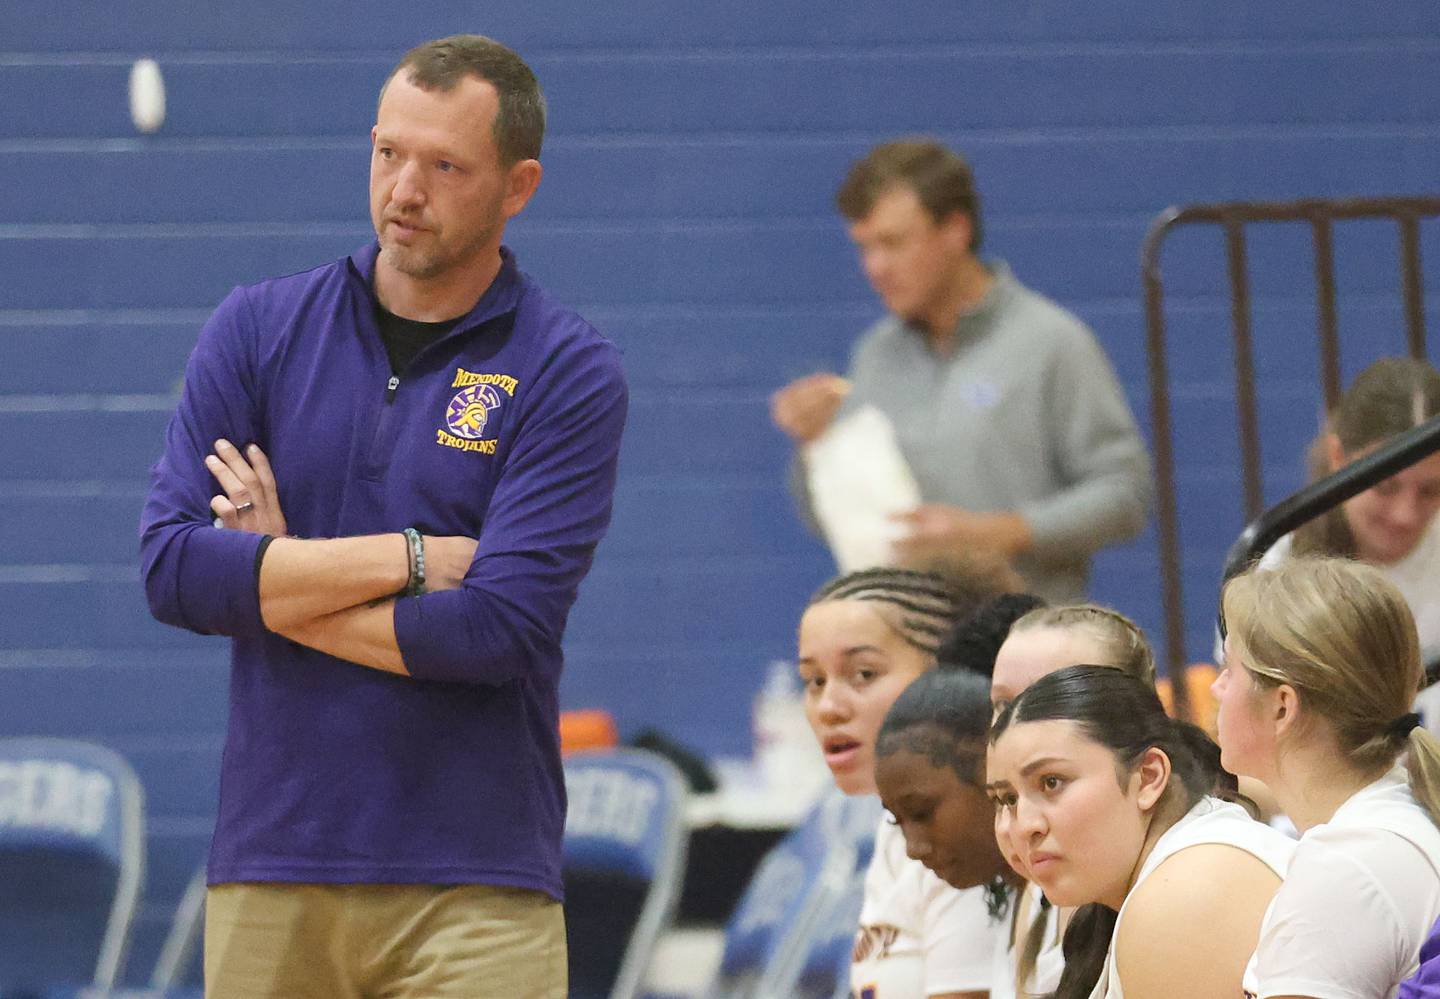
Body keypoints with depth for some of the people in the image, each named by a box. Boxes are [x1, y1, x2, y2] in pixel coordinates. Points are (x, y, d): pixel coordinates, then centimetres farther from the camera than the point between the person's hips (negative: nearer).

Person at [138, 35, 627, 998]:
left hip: (475, 890, -3)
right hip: (270, 871, 3)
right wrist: (413, 557, -9)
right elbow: (171, 565, -4)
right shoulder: (259, 330, 8)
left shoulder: (569, 371, -1)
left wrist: (265, 587, -4)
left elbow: (499, 628, -12)